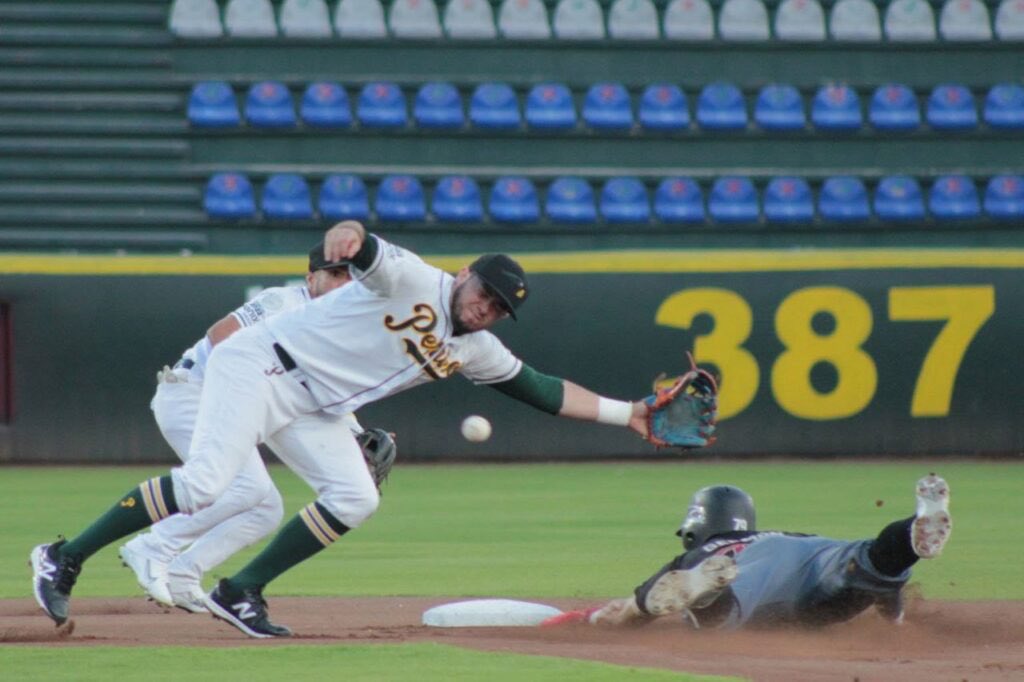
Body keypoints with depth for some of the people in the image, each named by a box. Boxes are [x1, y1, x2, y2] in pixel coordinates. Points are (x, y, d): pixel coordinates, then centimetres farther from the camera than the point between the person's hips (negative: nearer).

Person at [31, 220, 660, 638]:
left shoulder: (474, 351, 11)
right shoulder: (412, 280, -12)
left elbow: (540, 389, 15)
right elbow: (367, 254, -31)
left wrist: (626, 414, 9)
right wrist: (350, 233, -56)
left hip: (311, 407, 9)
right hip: (263, 365, -9)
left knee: (355, 499, -6)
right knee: (203, 484, -23)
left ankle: (240, 594, 4)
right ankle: (65, 558, -15)